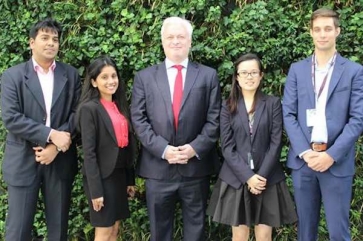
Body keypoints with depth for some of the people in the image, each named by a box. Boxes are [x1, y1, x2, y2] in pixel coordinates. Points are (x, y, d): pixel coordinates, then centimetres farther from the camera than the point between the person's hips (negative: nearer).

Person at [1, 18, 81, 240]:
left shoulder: (71, 75, 7)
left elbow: (76, 114, 0)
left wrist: (55, 146, -12)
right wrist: (51, 134, -18)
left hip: (60, 161, 2)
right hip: (23, 161, -2)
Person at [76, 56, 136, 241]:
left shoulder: (120, 106, 9)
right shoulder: (89, 108, -12)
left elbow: (127, 145, 12)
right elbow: (88, 152, -15)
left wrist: (130, 179, 11)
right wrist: (95, 190, -18)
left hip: (120, 175, 7)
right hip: (102, 177, -7)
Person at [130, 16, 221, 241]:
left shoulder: (208, 75, 5)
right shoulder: (145, 77, 6)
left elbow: (214, 119, 0)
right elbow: (139, 120, 0)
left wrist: (195, 148, -12)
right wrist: (163, 149, -12)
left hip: (196, 166, 0)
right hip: (158, 167, 0)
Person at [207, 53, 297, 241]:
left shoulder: (273, 103, 2)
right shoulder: (228, 106, 3)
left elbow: (276, 143, -3)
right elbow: (227, 147, -3)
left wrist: (261, 175, -12)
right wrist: (247, 176, -13)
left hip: (267, 179, 0)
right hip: (236, 179, 0)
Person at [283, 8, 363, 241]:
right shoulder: (297, 69, 8)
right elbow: (289, 114, 3)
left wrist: (331, 155, -13)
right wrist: (304, 152, -9)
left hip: (337, 163, -2)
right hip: (302, 160, 2)